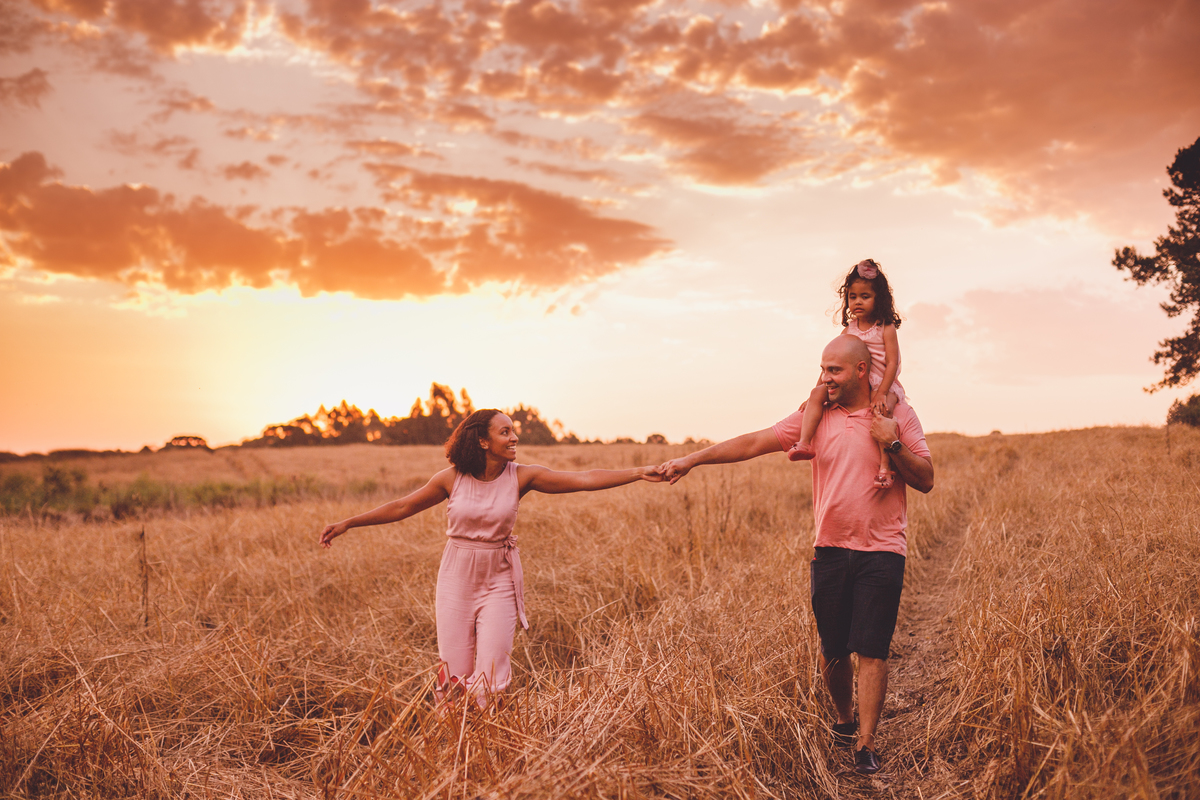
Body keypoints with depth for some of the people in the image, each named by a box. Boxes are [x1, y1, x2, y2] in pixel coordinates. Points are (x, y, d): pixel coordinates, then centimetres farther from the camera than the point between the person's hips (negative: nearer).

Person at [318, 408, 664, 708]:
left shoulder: (522, 476, -7)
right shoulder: (452, 478, -7)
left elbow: (585, 479, -13)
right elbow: (402, 507, 3)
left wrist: (639, 473, -21)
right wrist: (347, 524, 4)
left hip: (499, 580, 0)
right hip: (457, 577, 0)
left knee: (490, 675, -4)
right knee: (454, 673, 4)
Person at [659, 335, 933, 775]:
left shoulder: (899, 416, 1)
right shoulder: (815, 416, 4)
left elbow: (926, 480, 0)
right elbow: (755, 442, -1)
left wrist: (892, 443, -15)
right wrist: (693, 459, -9)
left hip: (881, 553, -2)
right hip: (831, 550, 2)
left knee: (871, 651, -6)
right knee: (833, 651, 9)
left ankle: (865, 744, 1)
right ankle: (844, 721, 33)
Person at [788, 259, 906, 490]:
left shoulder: (885, 329, -6)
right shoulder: (848, 330, 9)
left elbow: (892, 362, -13)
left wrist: (881, 393, -23)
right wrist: (820, 387, 9)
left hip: (882, 384, -5)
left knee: (882, 409, -36)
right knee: (817, 393, -15)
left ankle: (884, 467, -33)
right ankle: (805, 443, -23)